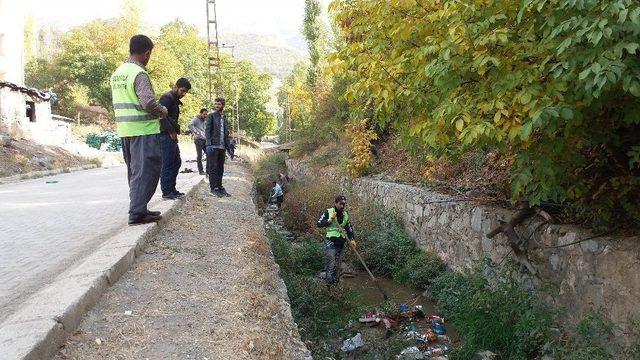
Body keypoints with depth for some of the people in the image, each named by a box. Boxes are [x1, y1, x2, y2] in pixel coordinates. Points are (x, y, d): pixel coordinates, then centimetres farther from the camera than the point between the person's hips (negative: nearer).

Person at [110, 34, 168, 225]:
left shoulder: (117, 73, 13)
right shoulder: (139, 73, -15)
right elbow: (148, 102, -24)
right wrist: (163, 110, -5)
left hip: (124, 130, 9)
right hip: (144, 130, -9)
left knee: (134, 170, 16)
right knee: (145, 171, -4)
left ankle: (139, 208, 25)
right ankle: (137, 213, -4)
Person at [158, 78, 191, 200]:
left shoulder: (175, 100, 22)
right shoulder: (167, 98, -9)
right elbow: (162, 116, -20)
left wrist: (175, 132, 9)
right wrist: (172, 131, -17)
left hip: (172, 136, 10)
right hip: (166, 136, -10)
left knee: (176, 162, 12)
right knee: (168, 163, -7)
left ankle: (172, 189, 18)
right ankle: (166, 191, -2)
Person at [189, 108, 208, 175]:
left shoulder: (204, 121, 21)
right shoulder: (196, 119, -3)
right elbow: (190, 125, -20)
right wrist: (196, 132, -22)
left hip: (204, 139, 7)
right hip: (198, 139, -7)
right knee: (199, 156, -2)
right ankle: (201, 171, 2)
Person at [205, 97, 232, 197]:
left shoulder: (224, 118, 18)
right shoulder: (211, 116, 1)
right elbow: (207, 130, -7)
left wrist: (228, 147, 14)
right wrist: (208, 144, -18)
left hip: (222, 147, 6)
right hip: (213, 146, -6)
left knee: (220, 168, 8)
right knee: (213, 168, -3)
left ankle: (220, 187, 15)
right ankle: (214, 189, -1)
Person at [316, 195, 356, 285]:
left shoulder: (345, 214, 12)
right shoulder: (328, 212, -4)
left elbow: (349, 228, 18)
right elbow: (319, 224, -8)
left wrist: (352, 239, 5)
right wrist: (330, 219, -18)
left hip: (341, 242, 5)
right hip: (330, 241, -5)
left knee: (338, 264, 8)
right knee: (331, 261, -14)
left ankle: (336, 280, 17)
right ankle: (329, 280, -8)